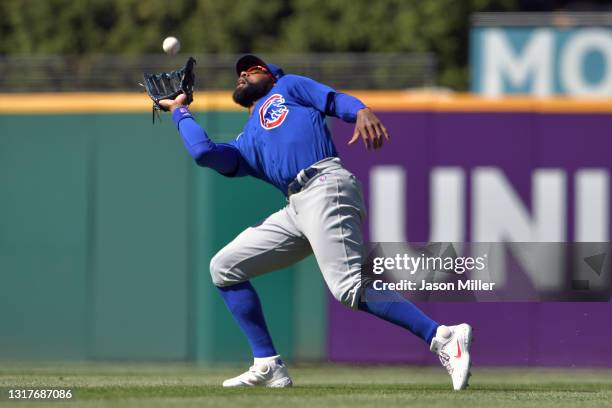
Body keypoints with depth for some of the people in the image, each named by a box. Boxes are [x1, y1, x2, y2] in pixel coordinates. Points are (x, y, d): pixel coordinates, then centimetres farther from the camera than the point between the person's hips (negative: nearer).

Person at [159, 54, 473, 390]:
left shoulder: (287, 87, 23)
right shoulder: (245, 147, 33)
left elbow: (336, 99, 7)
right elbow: (204, 151, 14)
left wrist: (362, 112, -17)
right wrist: (179, 111, 30)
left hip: (326, 187, -7)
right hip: (297, 208, 7)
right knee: (224, 268, 8)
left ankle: (443, 339, -28)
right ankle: (268, 366, 5)